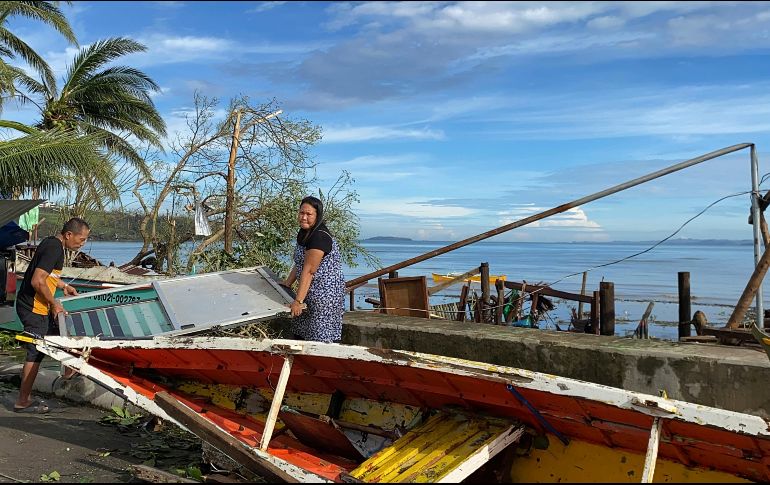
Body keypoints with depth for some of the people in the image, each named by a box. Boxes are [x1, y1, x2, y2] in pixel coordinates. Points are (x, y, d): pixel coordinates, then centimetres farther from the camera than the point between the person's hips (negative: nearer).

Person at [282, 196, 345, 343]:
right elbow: (299, 264, 17)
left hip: (325, 293, -10)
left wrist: (298, 301, -27)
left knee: (321, 338, -8)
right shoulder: (304, 233, 10)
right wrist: (287, 285, 14)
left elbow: (308, 271, -26)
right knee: (299, 334, 16)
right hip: (310, 291, 10)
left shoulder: (320, 237, -21)